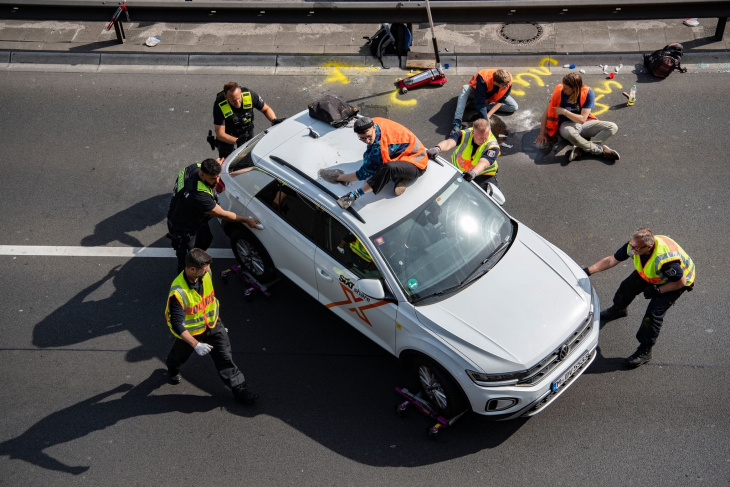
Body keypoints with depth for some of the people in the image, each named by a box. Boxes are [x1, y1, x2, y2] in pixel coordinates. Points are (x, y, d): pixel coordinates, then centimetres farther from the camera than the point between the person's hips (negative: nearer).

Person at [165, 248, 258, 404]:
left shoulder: (206, 274, -19)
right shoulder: (178, 293, -39)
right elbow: (177, 324, -34)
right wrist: (196, 345, -37)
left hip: (212, 324, 3)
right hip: (189, 331, -3)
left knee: (225, 358, 4)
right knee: (180, 355, 27)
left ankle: (239, 388, 16)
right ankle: (173, 369, 62)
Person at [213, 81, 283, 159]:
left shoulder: (250, 95, -29)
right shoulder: (219, 105, -35)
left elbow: (266, 109, -10)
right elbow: (220, 134, -32)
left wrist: (274, 120, -32)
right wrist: (236, 141, -50)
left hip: (247, 130, 2)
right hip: (227, 135, -2)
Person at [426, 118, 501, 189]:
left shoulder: (492, 146, -21)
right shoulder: (464, 134, -18)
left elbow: (483, 163, -39)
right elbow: (448, 143, -37)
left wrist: (473, 173, -62)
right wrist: (437, 148, -61)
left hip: (483, 176, -2)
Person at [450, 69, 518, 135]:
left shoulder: (508, 80, -32)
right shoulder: (483, 80, -44)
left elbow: (500, 101, -21)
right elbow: (480, 103, -45)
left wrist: (488, 115, -31)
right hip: (476, 89, -4)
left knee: (514, 107, -18)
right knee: (465, 88, -38)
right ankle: (457, 121, -45)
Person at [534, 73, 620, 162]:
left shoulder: (588, 93, -14)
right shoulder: (559, 91, -12)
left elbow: (582, 119, -18)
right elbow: (547, 112, -4)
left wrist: (564, 111, -20)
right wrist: (542, 133, -7)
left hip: (584, 123, 2)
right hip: (567, 124, -2)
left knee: (612, 127, -21)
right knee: (567, 132, -42)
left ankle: (580, 149, -33)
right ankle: (601, 149, -26)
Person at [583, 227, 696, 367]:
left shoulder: (665, 259, -45)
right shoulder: (634, 245, -27)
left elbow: (681, 281, -29)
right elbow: (612, 260, -13)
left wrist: (657, 290, -25)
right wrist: (588, 271, -15)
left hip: (678, 281, -7)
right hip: (650, 274, 7)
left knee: (654, 312, -16)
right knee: (627, 286, 11)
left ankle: (645, 352, -1)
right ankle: (618, 310, 47)